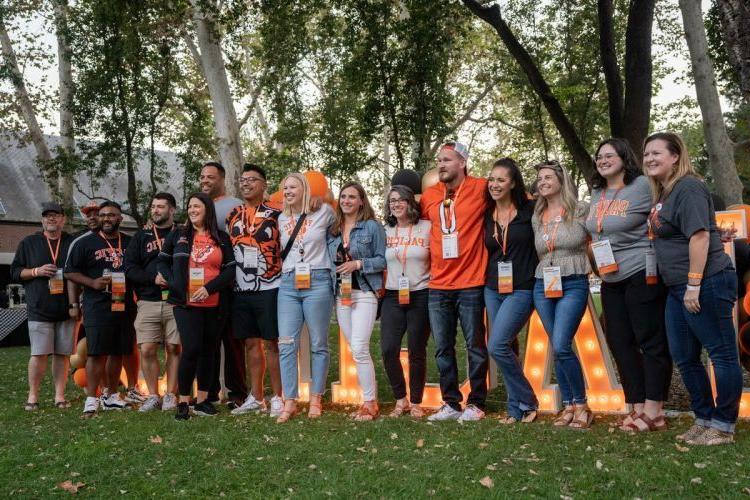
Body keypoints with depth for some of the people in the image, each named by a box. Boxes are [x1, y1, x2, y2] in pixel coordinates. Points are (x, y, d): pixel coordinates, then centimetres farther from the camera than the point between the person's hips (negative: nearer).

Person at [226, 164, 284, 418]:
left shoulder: (275, 214, -3)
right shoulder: (233, 215, 13)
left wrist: (286, 279, -6)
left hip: (268, 289, -5)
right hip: (241, 290, 5)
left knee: (271, 343, -1)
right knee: (251, 343, 11)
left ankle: (277, 398, 8)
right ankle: (255, 398, 20)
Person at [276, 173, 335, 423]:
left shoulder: (324, 213, 3)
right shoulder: (281, 219, 13)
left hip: (317, 282, -3)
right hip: (288, 284, 4)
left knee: (318, 344, 4)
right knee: (286, 344, -2)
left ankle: (316, 399, 14)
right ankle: (290, 402, 4)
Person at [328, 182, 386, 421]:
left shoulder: (372, 227, -2)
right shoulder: (333, 229, 14)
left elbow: (383, 259, -4)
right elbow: (328, 259, 20)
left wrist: (359, 263, -15)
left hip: (364, 293, -6)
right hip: (341, 294, 6)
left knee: (359, 349, -13)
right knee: (355, 349, 8)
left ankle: (369, 403, -2)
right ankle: (371, 397, 20)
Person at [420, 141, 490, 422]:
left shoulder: (480, 189, -5)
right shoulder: (429, 196, 8)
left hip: (470, 285, -4)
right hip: (437, 286, 5)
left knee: (475, 346, 5)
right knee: (443, 348, 10)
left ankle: (476, 404, 19)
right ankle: (451, 404, 23)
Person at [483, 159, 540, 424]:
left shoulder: (529, 210, -6)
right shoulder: (486, 215, 7)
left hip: (521, 290, -5)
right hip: (493, 290, 5)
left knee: (497, 346, -15)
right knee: (506, 349, 9)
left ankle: (526, 402, 4)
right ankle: (517, 408, 21)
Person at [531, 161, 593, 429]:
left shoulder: (581, 210, -1)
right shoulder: (536, 218, 12)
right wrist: (546, 271, 11)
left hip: (573, 285, -5)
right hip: (543, 287, 5)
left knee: (561, 346, -15)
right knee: (557, 349, 6)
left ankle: (581, 404, 2)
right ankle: (568, 405, 17)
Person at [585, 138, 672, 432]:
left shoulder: (643, 187, -8)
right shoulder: (597, 194, 13)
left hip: (641, 276, -8)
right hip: (610, 281, 8)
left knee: (651, 342, -1)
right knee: (620, 343, 9)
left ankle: (654, 412, 5)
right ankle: (638, 407, 18)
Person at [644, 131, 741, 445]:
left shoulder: (688, 187, -12)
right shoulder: (663, 193, 16)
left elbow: (699, 235, -20)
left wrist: (694, 285, -22)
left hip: (706, 284, -10)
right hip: (678, 288, 10)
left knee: (722, 354, 2)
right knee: (683, 357, 15)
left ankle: (723, 427, 11)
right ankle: (704, 419, 27)